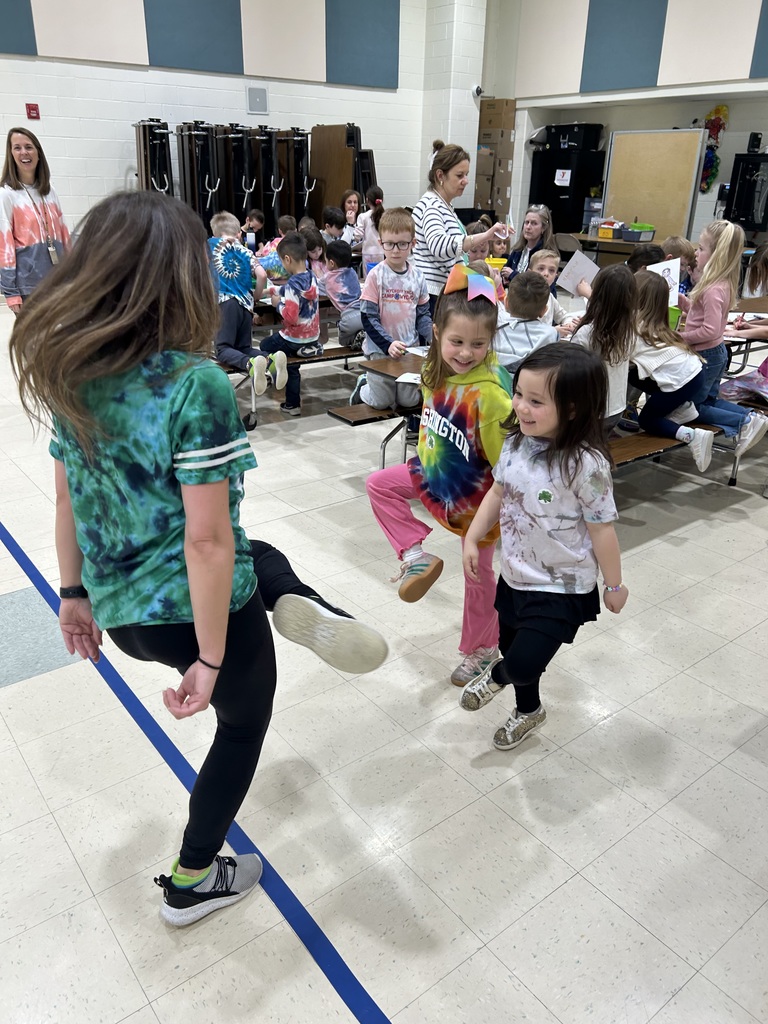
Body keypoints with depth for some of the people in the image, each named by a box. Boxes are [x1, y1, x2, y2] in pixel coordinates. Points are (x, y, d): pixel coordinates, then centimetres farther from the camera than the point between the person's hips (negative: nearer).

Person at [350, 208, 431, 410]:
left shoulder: (417, 276, 0)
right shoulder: (376, 275, -11)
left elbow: (423, 314, 6)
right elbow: (368, 318, -12)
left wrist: (433, 338, -12)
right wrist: (388, 344, -23)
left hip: (410, 348, 3)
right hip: (380, 348, -3)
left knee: (409, 400, 6)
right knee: (381, 401, 1)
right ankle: (364, 385, 34)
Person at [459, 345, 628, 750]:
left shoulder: (585, 464, -26)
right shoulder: (516, 443, -7)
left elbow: (601, 529, -17)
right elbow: (497, 492, 8)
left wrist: (614, 585, -6)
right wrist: (472, 539, 5)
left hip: (560, 586, -6)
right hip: (514, 575, 7)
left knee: (523, 664, -13)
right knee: (513, 647, 23)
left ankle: (497, 675, 26)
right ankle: (528, 711, 52)